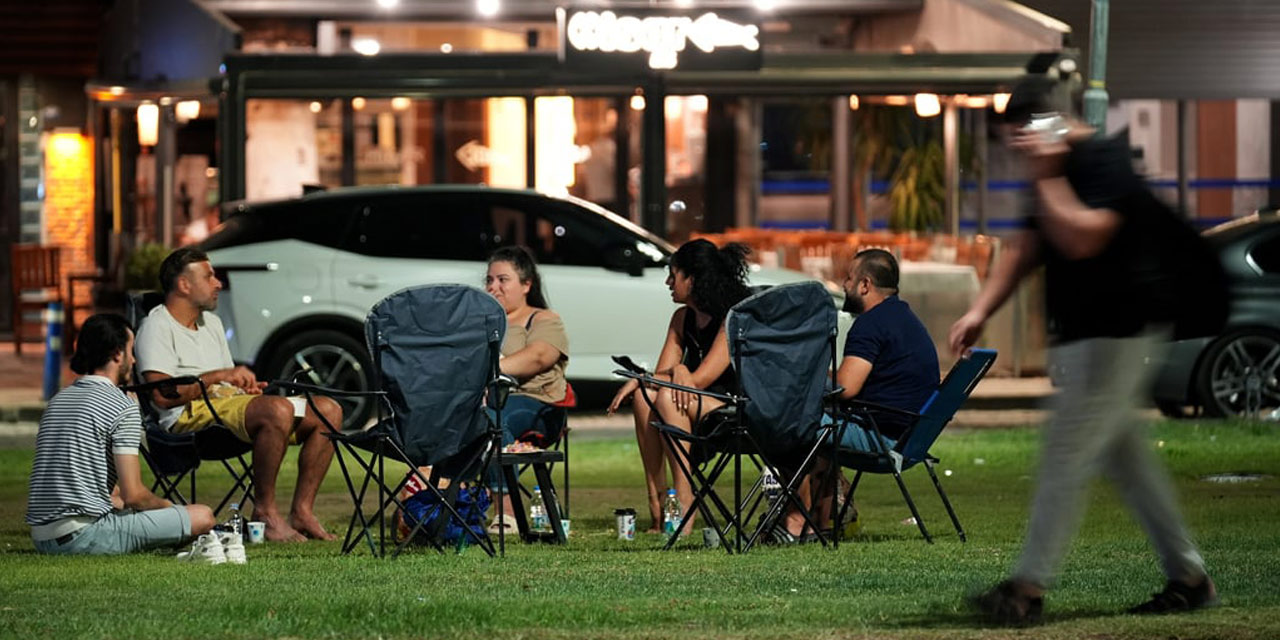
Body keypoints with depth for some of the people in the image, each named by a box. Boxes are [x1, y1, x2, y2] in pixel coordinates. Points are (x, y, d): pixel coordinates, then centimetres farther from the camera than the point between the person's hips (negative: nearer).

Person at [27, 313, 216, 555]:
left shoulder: (57, 401, 19)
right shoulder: (122, 408, -7)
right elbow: (133, 494, -11)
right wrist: (168, 507, 10)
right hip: (83, 536, -9)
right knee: (202, 517, -9)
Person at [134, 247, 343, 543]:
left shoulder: (211, 322, 26)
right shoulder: (157, 327, -4)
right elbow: (162, 395, -17)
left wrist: (245, 384, 4)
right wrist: (220, 376, -15)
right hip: (191, 415, -10)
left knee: (328, 411, -4)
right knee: (278, 410, -36)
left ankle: (302, 511, -9)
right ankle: (265, 511, -27)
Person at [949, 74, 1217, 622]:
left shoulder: (1107, 163, -17)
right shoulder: (1062, 171, 14)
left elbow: (1080, 238, -30)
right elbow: (1026, 248, 18)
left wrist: (1047, 179, -22)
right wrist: (981, 310, 10)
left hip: (1117, 331, -10)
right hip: (1085, 335, 10)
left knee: (1067, 453, -11)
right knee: (1121, 452, 14)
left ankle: (1028, 586, -11)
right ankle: (1187, 576, 20)